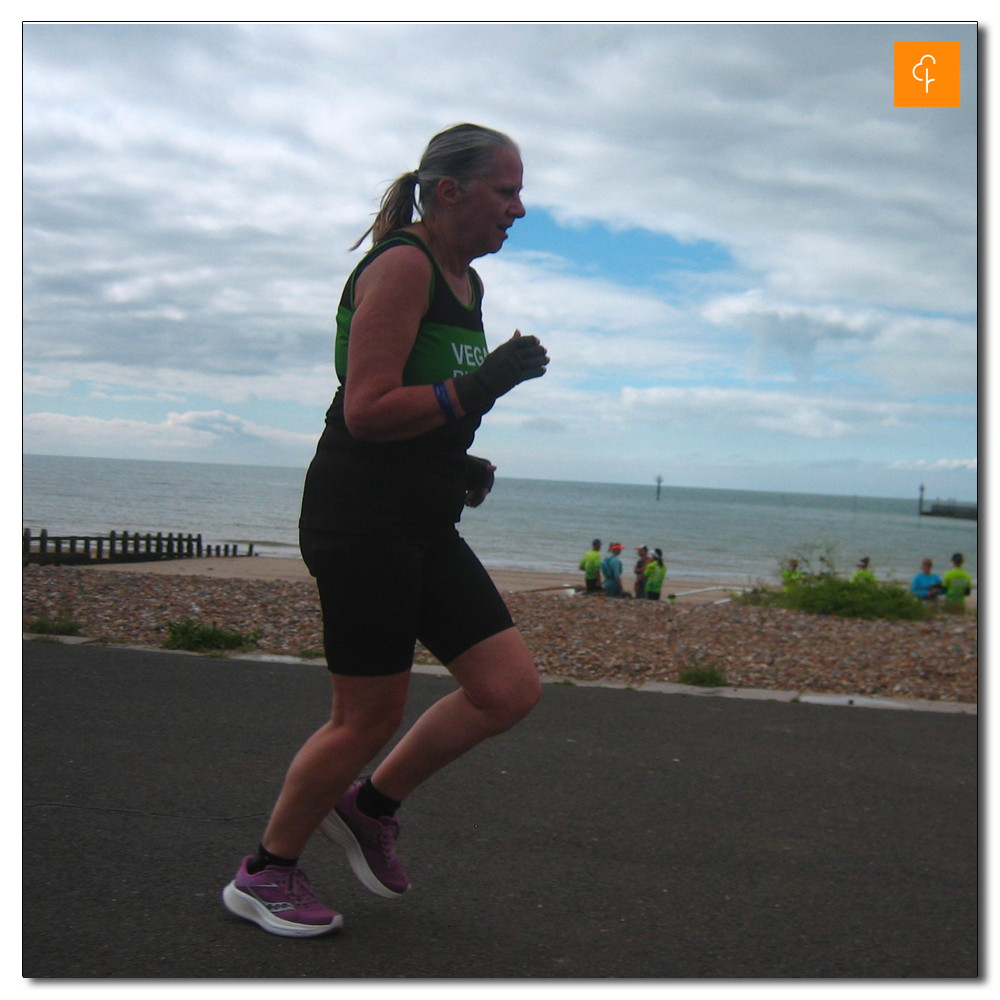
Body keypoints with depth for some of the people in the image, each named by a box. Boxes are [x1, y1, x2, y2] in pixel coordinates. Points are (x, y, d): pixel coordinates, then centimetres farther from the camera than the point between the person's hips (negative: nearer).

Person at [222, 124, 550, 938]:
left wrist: (462, 465, 12)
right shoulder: (401, 267, -12)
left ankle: (369, 807, 23)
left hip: (423, 525, 9)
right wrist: (479, 387, -22)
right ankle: (265, 874, 22)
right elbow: (366, 411, -19)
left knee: (512, 689, 4)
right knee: (370, 716, 0)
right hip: (360, 519, -9)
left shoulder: (466, 283, 17)